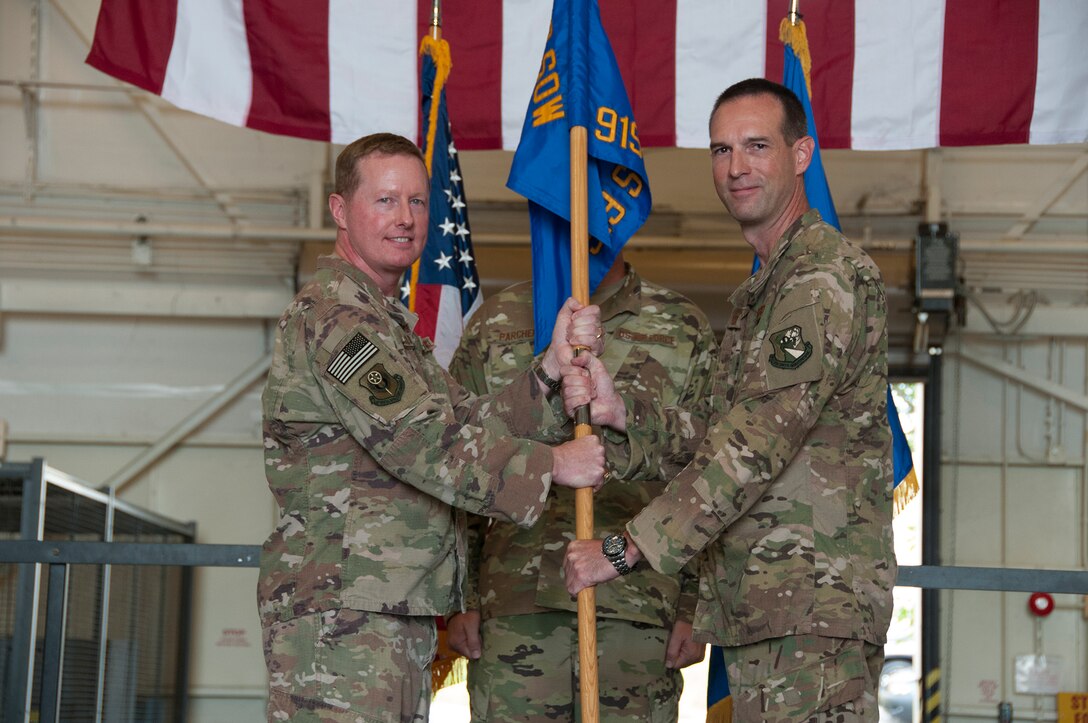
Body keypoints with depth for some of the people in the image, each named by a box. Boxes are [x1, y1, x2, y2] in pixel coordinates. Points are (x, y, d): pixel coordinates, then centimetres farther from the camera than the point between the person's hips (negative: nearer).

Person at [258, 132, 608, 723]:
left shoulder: (386, 323, 23)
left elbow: (471, 423, 12)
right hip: (337, 608, -10)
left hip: (399, 616, 10)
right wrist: (552, 463, -12)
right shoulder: (332, 314, -11)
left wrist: (551, 367, -2)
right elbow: (420, 442, -19)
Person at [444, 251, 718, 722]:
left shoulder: (685, 331, 8)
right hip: (516, 605, 1)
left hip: (641, 611, 0)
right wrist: (459, 600, 5)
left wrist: (694, 610, 0)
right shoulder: (494, 325, 11)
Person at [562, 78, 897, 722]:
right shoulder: (763, 290, 22)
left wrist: (626, 547, -18)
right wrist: (619, 413, -1)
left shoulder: (827, 275, -11)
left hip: (816, 603, -10)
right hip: (759, 606, 10)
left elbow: (758, 442, -20)